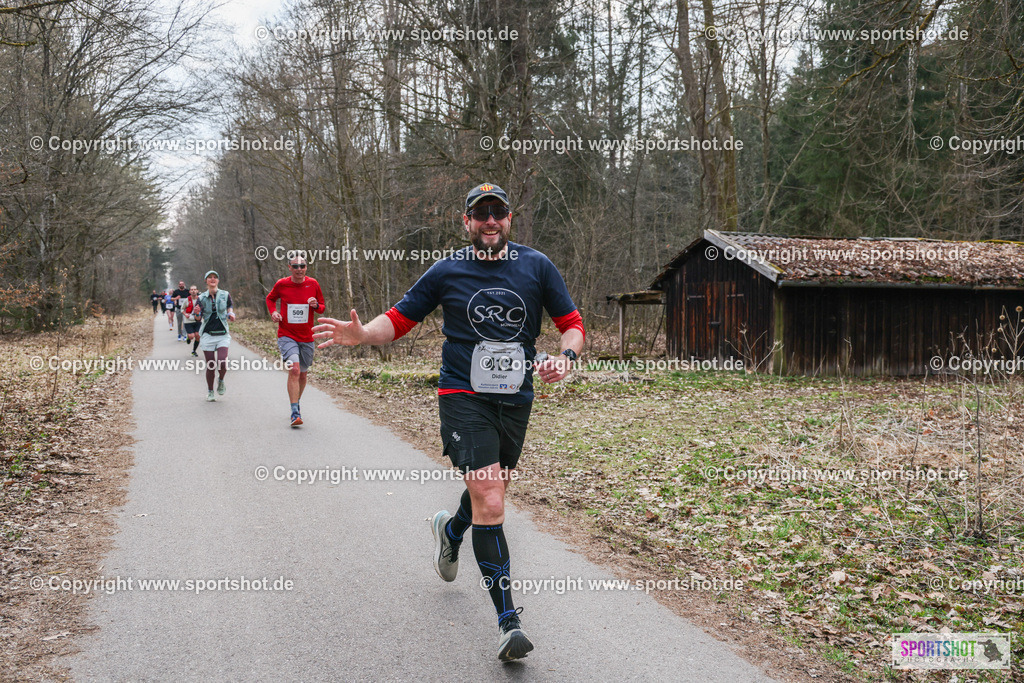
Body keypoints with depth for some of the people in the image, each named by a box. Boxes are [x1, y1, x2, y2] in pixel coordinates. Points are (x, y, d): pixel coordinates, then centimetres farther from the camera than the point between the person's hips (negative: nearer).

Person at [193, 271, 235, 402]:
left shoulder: (225, 295, 2)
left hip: (223, 334, 0)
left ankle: (221, 381, 15)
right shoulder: (202, 298, 3)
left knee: (222, 363, -17)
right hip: (207, 335, 0)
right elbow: (198, 319, 6)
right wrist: (197, 313, -17)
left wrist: (231, 315, -8)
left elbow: (229, 308, 15)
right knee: (210, 365, 0)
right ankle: (210, 392, 20)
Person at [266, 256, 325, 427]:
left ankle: (296, 402, 40)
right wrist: (273, 311, -4)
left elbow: (322, 308, 10)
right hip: (287, 336, -3)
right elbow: (270, 298, 16)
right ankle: (295, 412, -22)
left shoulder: (313, 284, 0)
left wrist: (316, 305, -13)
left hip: (306, 337, 3)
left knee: (302, 374, 13)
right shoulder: (281, 284, -4)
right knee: (294, 369, -22)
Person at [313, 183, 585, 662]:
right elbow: (400, 318, 6)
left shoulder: (536, 266, 3)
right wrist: (361, 334, -14)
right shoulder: (447, 271, 0)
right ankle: (507, 618, -10)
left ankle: (451, 528, 56)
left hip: (517, 399, 3)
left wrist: (565, 358, -14)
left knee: (491, 493, 19)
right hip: (464, 397, -3)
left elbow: (572, 324, 7)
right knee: (489, 504, -17)